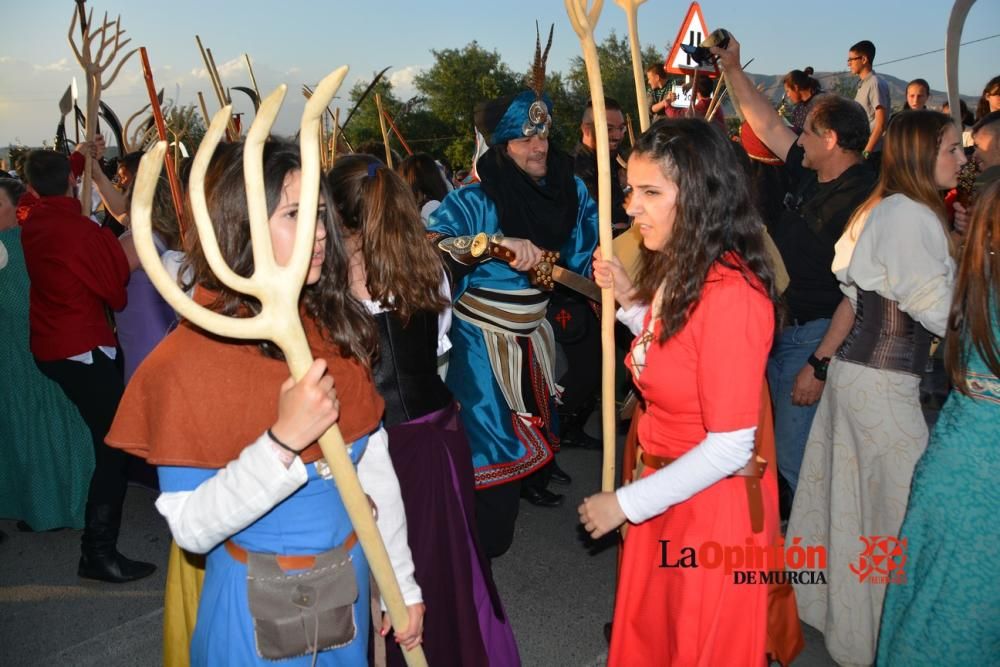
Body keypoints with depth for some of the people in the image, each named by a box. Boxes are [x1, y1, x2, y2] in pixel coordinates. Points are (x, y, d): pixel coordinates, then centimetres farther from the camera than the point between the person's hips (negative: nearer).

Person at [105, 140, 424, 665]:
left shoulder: (337, 328, -4)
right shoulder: (190, 356, -18)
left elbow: (375, 464, -1)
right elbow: (191, 527, -21)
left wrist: (402, 583, 3)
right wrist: (284, 440, -33)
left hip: (351, 583, 5)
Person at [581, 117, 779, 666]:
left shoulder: (730, 293, -26)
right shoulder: (674, 271, 1)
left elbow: (730, 446, -25)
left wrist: (625, 503, -18)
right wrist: (631, 302, 2)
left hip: (714, 502, -8)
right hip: (663, 488, 8)